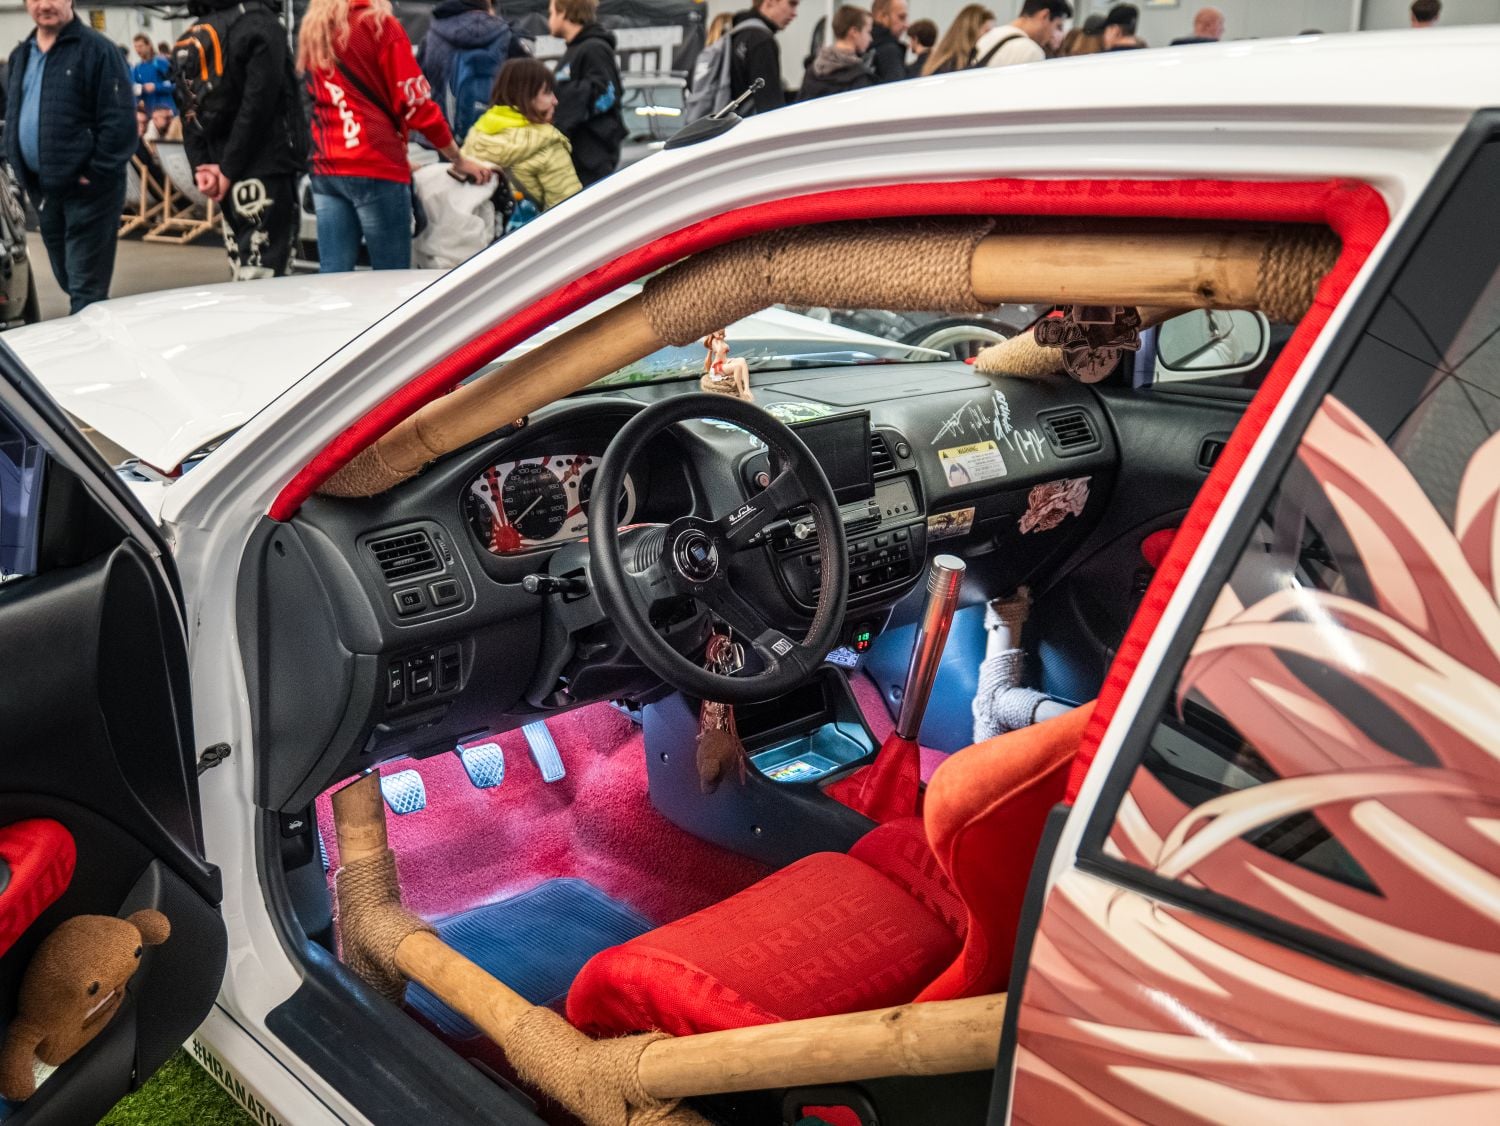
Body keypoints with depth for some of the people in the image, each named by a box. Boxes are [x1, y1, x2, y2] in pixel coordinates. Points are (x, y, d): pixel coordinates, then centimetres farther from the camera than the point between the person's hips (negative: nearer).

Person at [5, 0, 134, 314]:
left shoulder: (96, 49, -8)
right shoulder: (21, 55, 15)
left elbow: (119, 119, -14)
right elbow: (12, 116, 24)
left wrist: (97, 174, -17)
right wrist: (15, 164, 12)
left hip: (87, 189, -8)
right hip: (42, 189, 8)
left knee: (86, 287, -5)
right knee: (66, 278, 15)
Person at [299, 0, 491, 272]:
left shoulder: (311, 30, 14)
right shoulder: (380, 25, -4)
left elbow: (315, 102, 19)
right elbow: (415, 101, -7)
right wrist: (459, 160, 2)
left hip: (326, 170, 6)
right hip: (376, 169, -6)